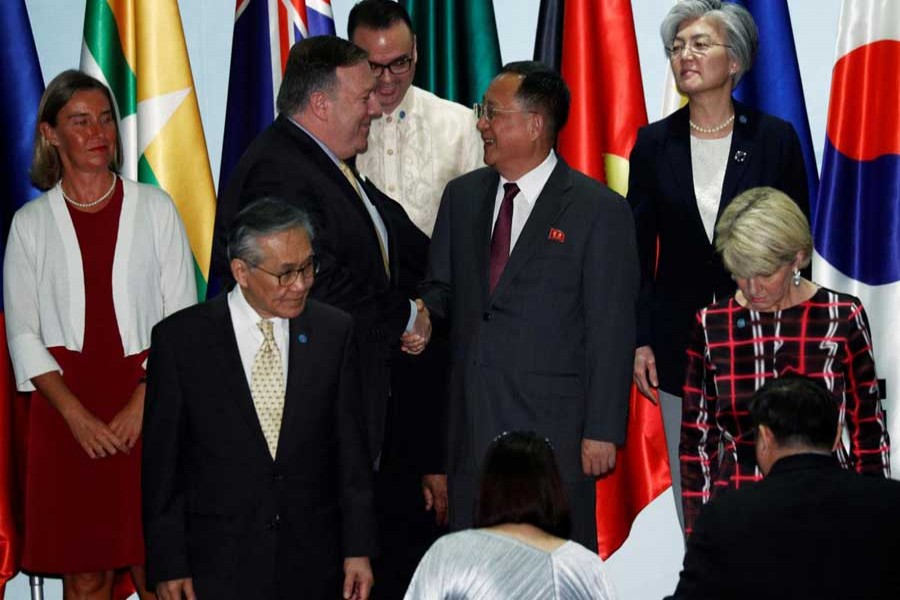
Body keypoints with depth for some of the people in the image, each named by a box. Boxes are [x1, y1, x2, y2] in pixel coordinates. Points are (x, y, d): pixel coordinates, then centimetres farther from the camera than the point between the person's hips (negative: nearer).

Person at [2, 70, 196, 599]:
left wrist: (143, 401, -9)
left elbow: (182, 317, 3)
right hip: (67, 407, 0)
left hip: (149, 403, 0)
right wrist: (77, 415, -9)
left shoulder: (155, 208, 7)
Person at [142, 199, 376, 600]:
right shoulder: (181, 338, -5)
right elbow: (161, 463, -2)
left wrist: (358, 549, 3)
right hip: (219, 567, -2)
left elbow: (350, 450, 5)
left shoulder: (333, 332, 2)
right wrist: (167, 566, -5)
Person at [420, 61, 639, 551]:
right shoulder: (462, 195, 11)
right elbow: (440, 288, 19)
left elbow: (611, 331, -7)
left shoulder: (599, 211, -6)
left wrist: (602, 432, -10)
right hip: (471, 421, 5)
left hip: (553, 423, -5)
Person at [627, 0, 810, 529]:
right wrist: (639, 341, 1)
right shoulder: (655, 143, 2)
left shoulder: (775, 138, -2)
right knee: (690, 485, 6)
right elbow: (638, 250, 5)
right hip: (679, 341, 2)